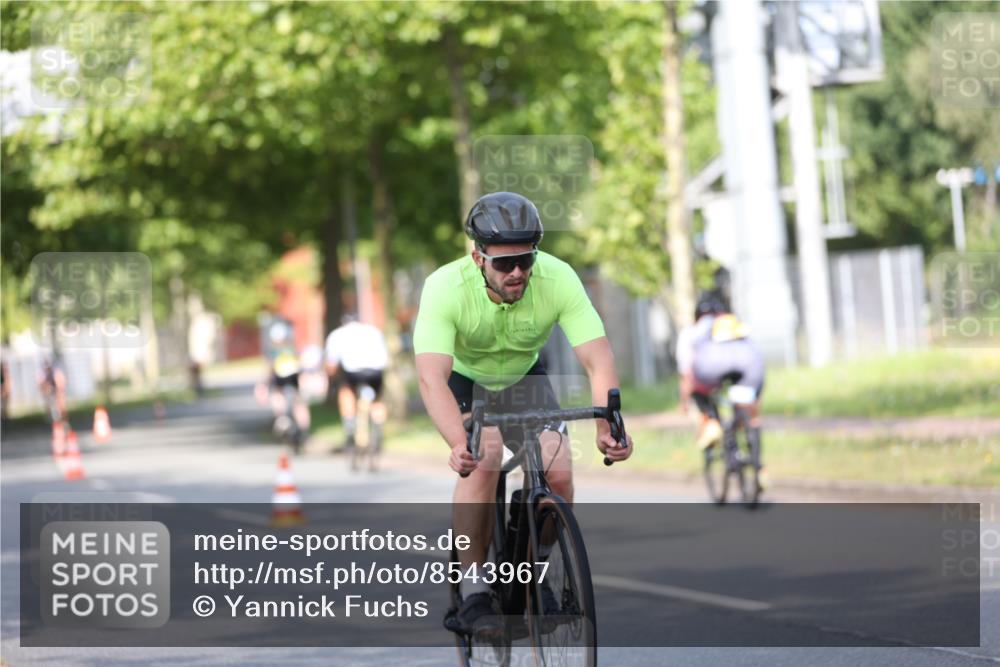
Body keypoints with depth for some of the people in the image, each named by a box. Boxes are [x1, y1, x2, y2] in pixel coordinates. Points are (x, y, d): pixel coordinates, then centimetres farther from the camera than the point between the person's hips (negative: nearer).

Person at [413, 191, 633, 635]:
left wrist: (607, 425, -50)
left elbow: (599, 361, -32)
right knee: (483, 461, -30)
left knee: (558, 475, -18)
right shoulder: (446, 288, -35)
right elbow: (431, 377, -44)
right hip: (462, 381, -2)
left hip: (523, 378, 2)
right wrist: (459, 444, -61)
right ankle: (472, 594, -19)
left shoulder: (558, 279, -29)